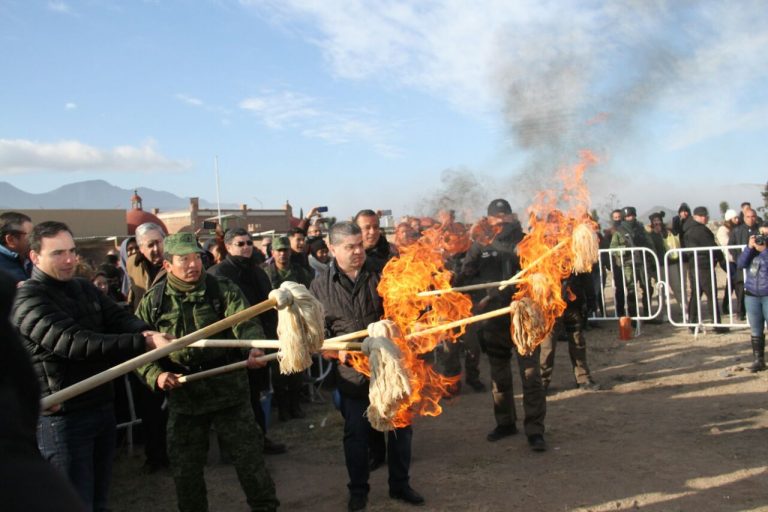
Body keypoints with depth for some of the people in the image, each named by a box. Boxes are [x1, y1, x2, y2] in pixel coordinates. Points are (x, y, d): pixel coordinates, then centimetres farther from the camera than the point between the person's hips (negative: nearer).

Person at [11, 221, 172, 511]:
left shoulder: (84, 288, 10)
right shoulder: (28, 301, -16)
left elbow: (119, 318, -2)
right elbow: (75, 342, -30)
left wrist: (146, 332, -26)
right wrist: (144, 343, -38)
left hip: (103, 408, 7)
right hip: (63, 418, -7)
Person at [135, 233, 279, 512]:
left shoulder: (222, 288, -6)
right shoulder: (153, 300, 0)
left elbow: (245, 321, -20)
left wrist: (254, 347, -42)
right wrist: (156, 374, -14)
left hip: (228, 388, -2)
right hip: (182, 394, 2)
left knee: (248, 455, 7)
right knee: (185, 467, 13)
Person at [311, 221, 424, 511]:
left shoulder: (379, 275, 0)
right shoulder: (321, 286, 0)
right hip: (352, 370, -1)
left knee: (400, 426, 11)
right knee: (356, 432, 10)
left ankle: (400, 484, 30)